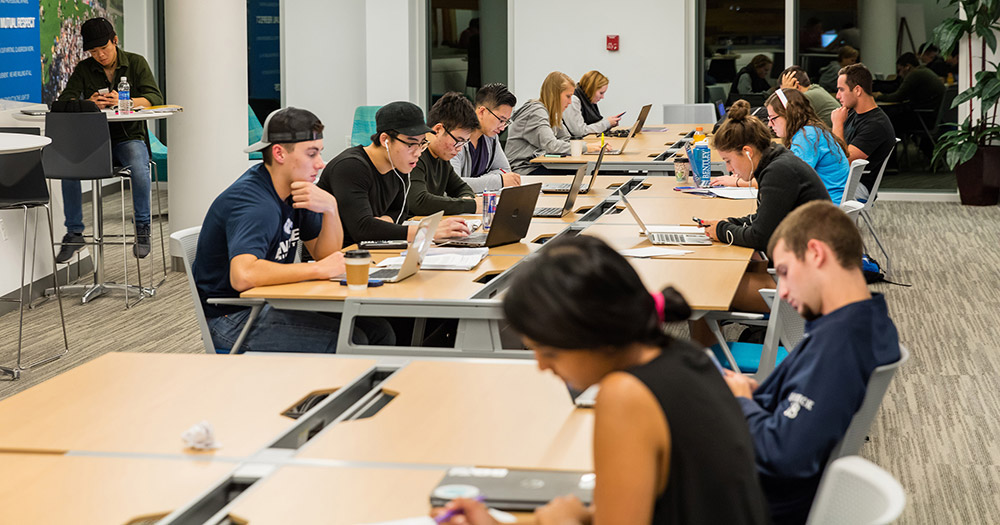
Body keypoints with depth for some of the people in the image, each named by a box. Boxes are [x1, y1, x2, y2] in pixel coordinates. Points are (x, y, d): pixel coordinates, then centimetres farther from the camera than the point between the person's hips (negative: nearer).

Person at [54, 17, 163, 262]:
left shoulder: (136, 63, 2)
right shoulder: (84, 69, 8)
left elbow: (155, 99, -9)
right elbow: (65, 101, -2)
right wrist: (89, 104, -25)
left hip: (129, 138, -2)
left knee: (139, 167, -36)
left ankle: (142, 230, -21)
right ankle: (74, 233, -16)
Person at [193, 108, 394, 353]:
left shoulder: (295, 188, 5)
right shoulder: (255, 203, -24)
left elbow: (327, 254, 10)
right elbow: (242, 276, -40)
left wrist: (330, 208, -11)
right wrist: (318, 269, -31)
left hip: (272, 302, 9)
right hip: (232, 318, -9)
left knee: (378, 331, -1)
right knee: (350, 342, -22)